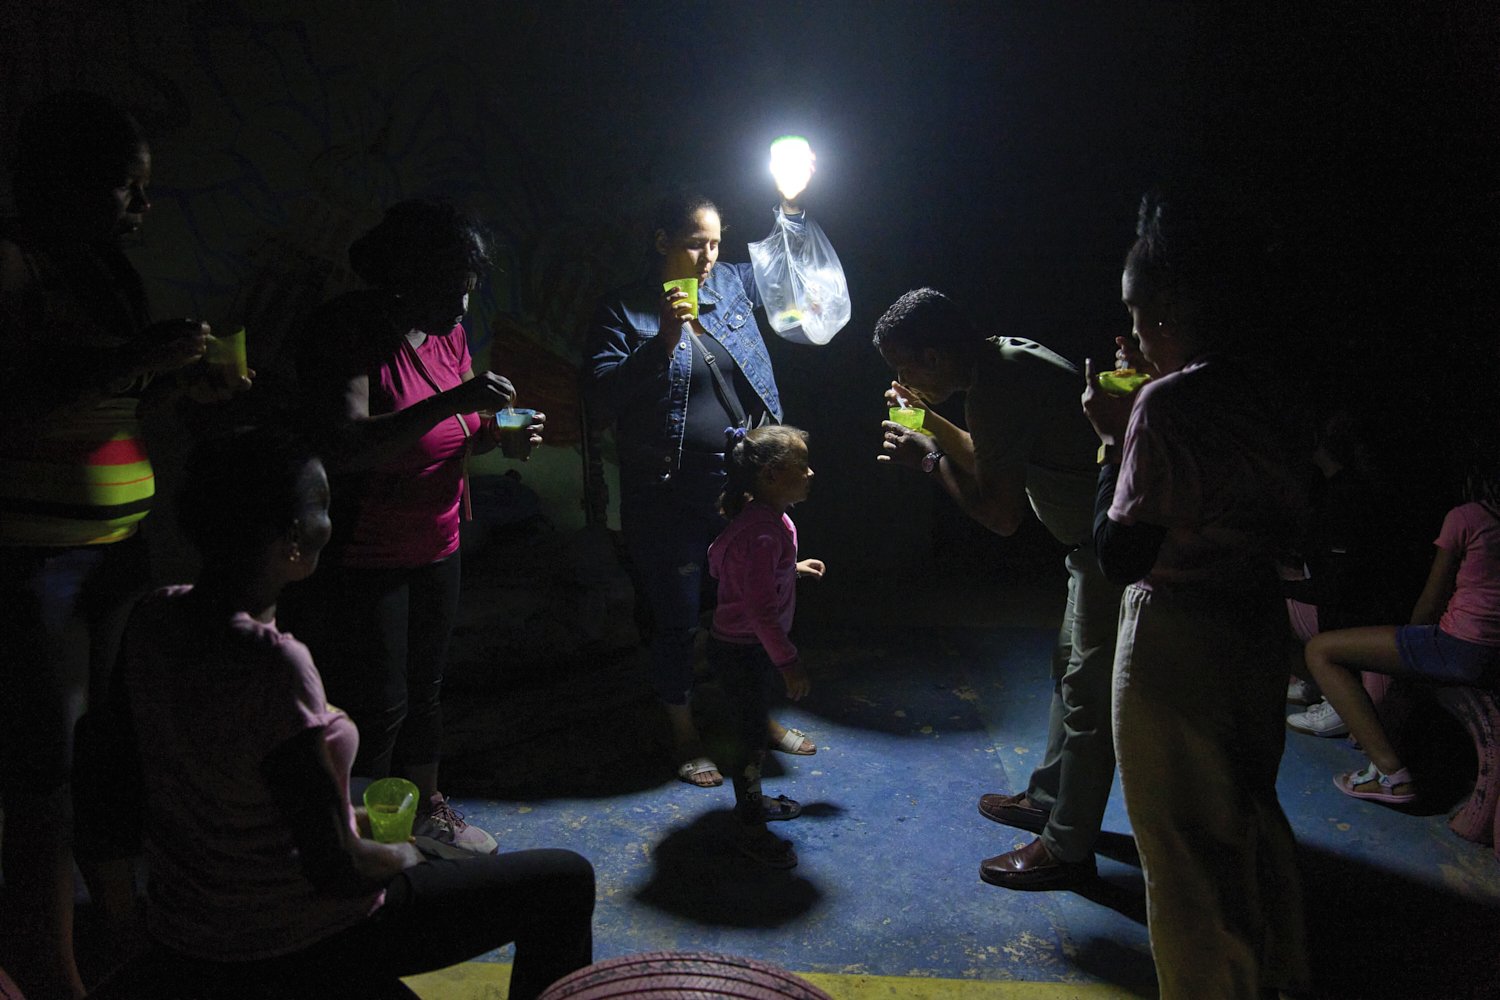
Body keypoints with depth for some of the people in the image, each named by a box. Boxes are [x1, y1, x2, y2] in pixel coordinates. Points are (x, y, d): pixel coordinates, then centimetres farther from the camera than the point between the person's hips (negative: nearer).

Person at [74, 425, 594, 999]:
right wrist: (400, 856, -4)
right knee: (565, 880, 1)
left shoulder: (154, 617, -7)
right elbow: (333, 870, -27)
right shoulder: (272, 663, -32)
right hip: (290, 947, -8)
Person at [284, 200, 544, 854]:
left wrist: (499, 434, -6)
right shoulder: (346, 330, -19)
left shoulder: (447, 332, 5)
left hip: (436, 548, 7)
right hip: (363, 556, -7)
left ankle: (427, 808, 38)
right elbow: (348, 448, -31)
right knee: (377, 707, 0)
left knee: (425, 690, 20)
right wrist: (454, 400, -35)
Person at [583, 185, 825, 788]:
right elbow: (600, 398, -14)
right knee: (677, 617, 8)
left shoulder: (733, 285, 7)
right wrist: (662, 343, -23)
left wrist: (790, 203, 7)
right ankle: (684, 734, 27)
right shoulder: (623, 311, -6)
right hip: (669, 496, -4)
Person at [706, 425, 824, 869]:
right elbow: (761, 608, -29)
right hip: (742, 652, -10)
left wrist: (792, 569, 20)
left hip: (746, 645, 10)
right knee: (751, 738, 4)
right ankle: (752, 831, 19)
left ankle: (754, 801, 44)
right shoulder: (762, 533, -30)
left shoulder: (765, 518, 2)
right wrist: (789, 662, -24)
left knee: (752, 729, 25)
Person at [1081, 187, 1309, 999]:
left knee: (1183, 846, 10)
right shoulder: (1254, 399, 2)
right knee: (1246, 816, 28)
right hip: (1255, 628, 9)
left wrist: (1113, 438, -11)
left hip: (1176, 643, -9)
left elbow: (1121, 553, -21)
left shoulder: (1166, 402, -22)